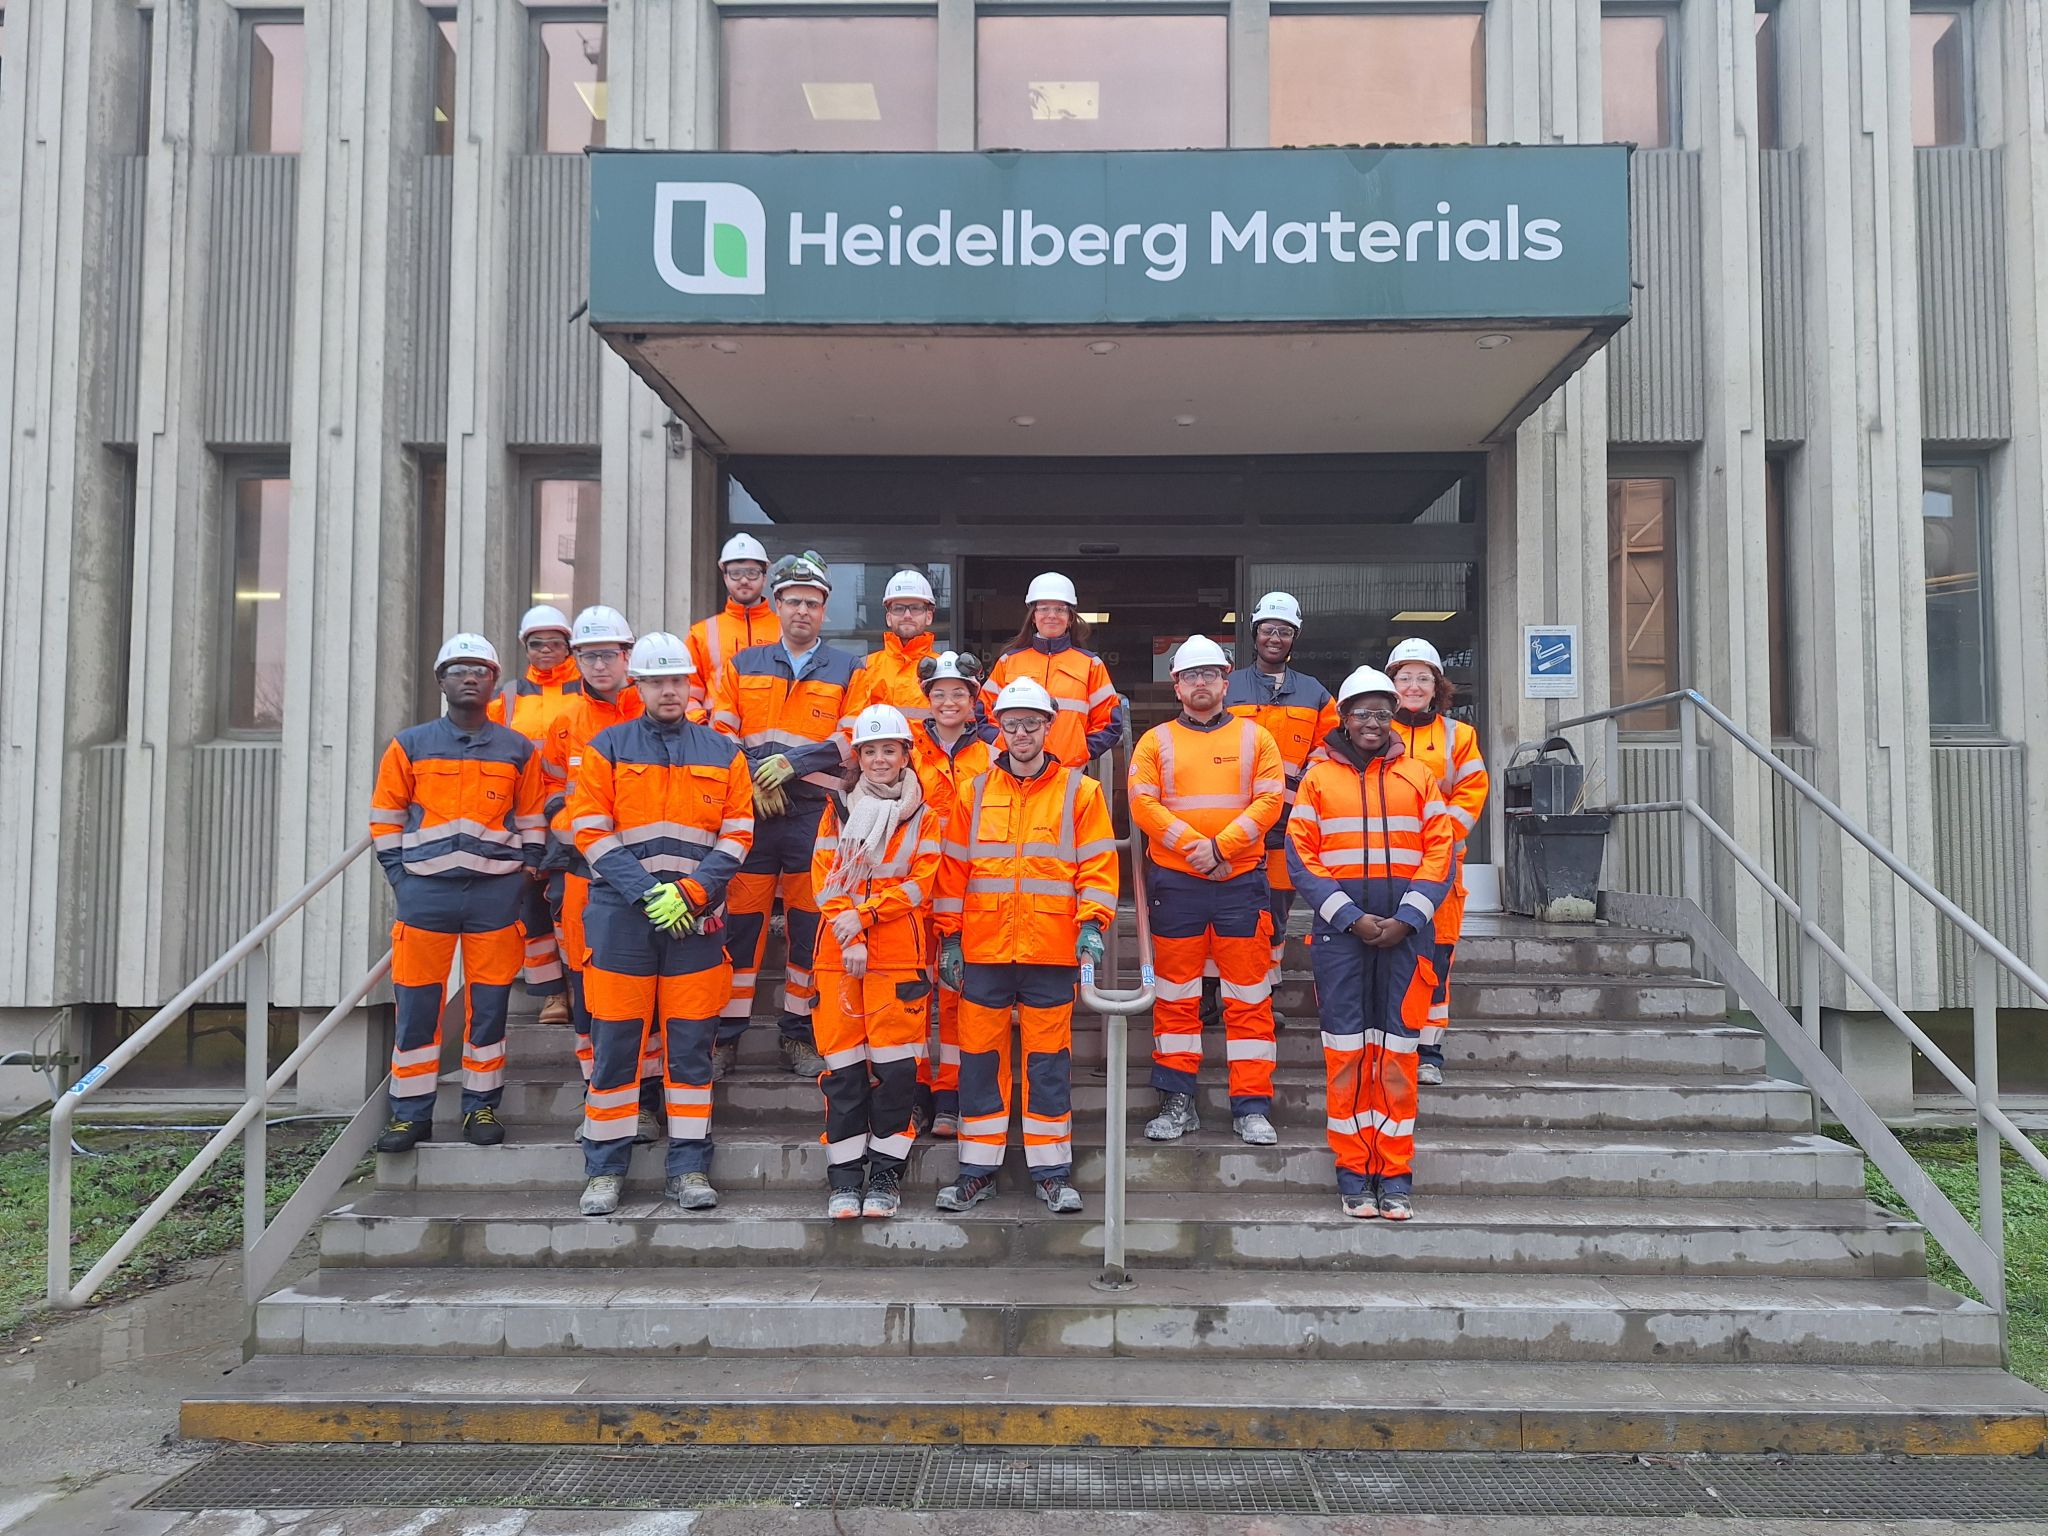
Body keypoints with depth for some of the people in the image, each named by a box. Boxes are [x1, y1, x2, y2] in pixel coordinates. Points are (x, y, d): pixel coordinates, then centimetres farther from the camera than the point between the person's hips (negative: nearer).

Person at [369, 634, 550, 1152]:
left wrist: (520, 878, 4)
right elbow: (385, 819, 10)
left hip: (496, 891, 0)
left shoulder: (518, 750, 8)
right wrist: (401, 879, 2)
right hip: (426, 891, 0)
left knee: (489, 1004, 4)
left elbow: (531, 822, 12)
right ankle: (410, 1113, 13)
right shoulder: (409, 746, 6)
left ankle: (482, 1106, 16)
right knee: (416, 1004, 2)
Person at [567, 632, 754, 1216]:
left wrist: (687, 892, -9)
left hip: (697, 916, 1)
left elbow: (736, 835, 4)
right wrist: (645, 892, -13)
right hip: (621, 912, -1)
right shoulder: (606, 748, 6)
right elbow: (590, 831, -2)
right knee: (615, 1041, 2)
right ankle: (605, 1169, 14)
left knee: (691, 1044, 4)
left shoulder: (723, 754, 10)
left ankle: (690, 1168, 13)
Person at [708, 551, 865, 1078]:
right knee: (741, 921, 2)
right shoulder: (744, 664, 13)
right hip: (751, 812, 1)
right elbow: (720, 734, 7)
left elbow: (850, 740, -2)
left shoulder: (847, 670, 8)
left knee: (810, 924, 3)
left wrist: (793, 763, -13)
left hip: (817, 814, -1)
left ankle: (799, 1033, 15)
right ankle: (727, 1035, 12)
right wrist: (754, 778, -7)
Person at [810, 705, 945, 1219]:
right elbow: (823, 878, 6)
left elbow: (923, 882, -3)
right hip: (839, 954, 2)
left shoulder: (926, 815, 7)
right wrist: (848, 934, -8)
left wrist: (864, 913, -13)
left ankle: (887, 1172, 9)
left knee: (894, 1063, -3)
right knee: (842, 1062, 1)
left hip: (901, 953, -2)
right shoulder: (838, 810, 14)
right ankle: (844, 1175, 10)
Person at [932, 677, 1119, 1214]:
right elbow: (953, 868, 11)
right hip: (983, 949, 2)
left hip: (1052, 951, -2)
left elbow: (1097, 865, 2)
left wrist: (1091, 924, -10)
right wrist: (949, 937, 5)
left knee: (1049, 1059, 3)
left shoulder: (1079, 791, 6)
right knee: (980, 1056, 5)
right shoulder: (974, 793, 11)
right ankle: (978, 1169, 16)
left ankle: (1052, 1171, 13)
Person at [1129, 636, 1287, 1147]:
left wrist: (1220, 846, -13)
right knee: (1176, 995, 5)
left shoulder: (1254, 737, 9)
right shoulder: (1156, 741, 9)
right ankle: (1177, 1102, 14)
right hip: (1175, 881, 0)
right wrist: (1191, 846, -14)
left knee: (1249, 997, 1)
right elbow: (1143, 805, -2)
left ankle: (1252, 1107, 7)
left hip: (1241, 880, 0)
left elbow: (1269, 801, -2)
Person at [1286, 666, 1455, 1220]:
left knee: (1397, 1050, 2)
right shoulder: (1318, 776, 7)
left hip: (1404, 928, 1)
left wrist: (1406, 918, -7)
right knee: (1346, 1050, 0)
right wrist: (1350, 917, -9)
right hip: (1338, 926, -1)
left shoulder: (1418, 775, 10)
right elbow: (1301, 856, 1)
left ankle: (1395, 1176, 9)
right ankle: (1353, 1175, 8)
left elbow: (1440, 852, 6)